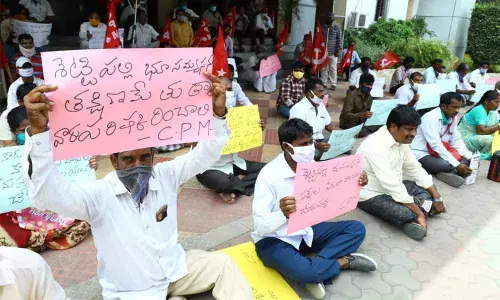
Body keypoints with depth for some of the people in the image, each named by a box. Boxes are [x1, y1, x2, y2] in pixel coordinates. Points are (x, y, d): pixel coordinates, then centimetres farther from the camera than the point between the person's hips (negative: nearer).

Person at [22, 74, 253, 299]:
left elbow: (206, 154, -12)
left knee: (223, 264, -6)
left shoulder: (165, 176, -8)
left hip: (175, 269, 4)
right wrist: (38, 131, -47)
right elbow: (46, 194, -34)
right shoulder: (99, 195, -19)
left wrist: (217, 112, -29)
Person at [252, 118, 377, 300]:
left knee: (357, 229, -3)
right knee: (302, 272, -35)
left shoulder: (312, 166, -6)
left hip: (306, 230, 7)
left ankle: (314, 267, -15)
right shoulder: (269, 176, -25)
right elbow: (260, 226, -28)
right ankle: (343, 261, -5)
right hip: (275, 239, -6)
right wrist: (282, 215, -48)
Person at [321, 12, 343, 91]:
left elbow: (340, 40, -1)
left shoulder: (337, 28, 1)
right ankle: (323, 83, 17)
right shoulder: (323, 27, 9)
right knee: (324, 68, 8)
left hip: (333, 52, -3)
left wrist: (338, 50, -9)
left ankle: (333, 84, 3)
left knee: (333, 69, -2)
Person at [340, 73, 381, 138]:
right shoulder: (352, 95, -17)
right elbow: (346, 115, -24)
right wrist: (361, 114, -38)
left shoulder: (369, 96, 5)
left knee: (378, 124, -14)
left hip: (360, 122, 7)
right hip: (349, 124, -7)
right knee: (362, 132, -33)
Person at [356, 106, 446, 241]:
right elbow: (391, 185, -32)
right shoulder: (376, 145, -30)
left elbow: (415, 169, 8)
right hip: (371, 195, -10)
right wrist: (418, 212, -26)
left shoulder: (401, 140, -1)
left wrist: (436, 197, 2)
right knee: (407, 214, -31)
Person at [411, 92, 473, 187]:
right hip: (421, 154, -8)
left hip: (441, 151, 8)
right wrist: (457, 165, -29)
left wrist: (470, 157, -12)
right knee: (446, 165, -33)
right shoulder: (430, 118, -22)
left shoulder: (453, 118, 2)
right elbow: (436, 145, -27)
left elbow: (457, 140, 4)